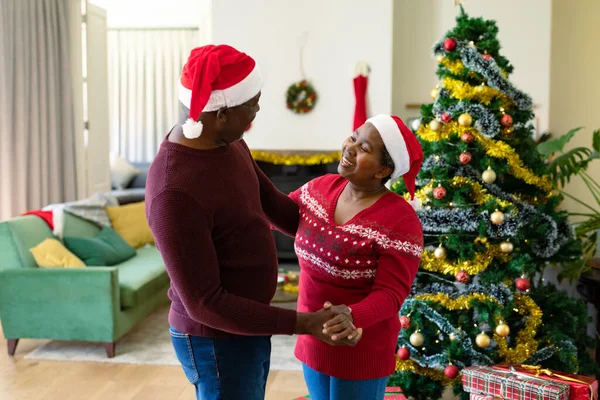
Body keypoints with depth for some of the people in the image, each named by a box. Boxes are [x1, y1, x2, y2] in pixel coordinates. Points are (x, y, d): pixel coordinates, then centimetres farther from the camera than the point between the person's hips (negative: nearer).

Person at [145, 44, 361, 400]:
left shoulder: (226, 141, -4)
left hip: (249, 325, 9)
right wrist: (305, 324, -28)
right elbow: (205, 304, -28)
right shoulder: (175, 192, -32)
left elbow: (272, 203, 11)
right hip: (218, 340, -8)